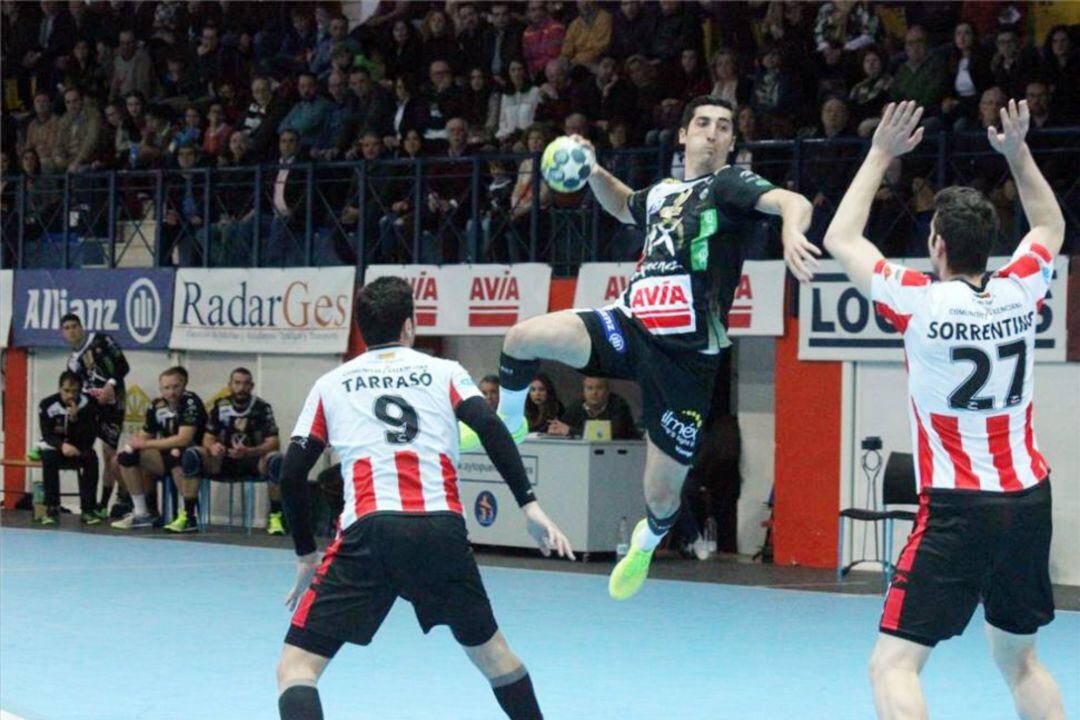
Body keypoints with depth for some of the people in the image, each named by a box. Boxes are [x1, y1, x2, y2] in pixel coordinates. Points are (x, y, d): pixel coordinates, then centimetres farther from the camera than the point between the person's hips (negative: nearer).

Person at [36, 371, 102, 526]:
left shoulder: (88, 405, -15)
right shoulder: (47, 405, -17)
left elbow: (89, 439, -21)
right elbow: (47, 435, -21)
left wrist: (75, 419, -35)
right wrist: (62, 445, -42)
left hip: (79, 449, 1)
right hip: (55, 447, -1)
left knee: (91, 458, -30)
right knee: (49, 459, -34)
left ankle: (88, 509, -25)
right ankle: (51, 509, -27)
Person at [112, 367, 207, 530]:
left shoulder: (191, 403, -15)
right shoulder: (156, 405, 3)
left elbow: (184, 439, -25)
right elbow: (144, 436, 13)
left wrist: (146, 444, -20)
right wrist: (132, 445, -12)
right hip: (165, 456, 7)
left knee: (176, 455, -39)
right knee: (126, 456, -8)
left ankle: (192, 515, -27)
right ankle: (141, 513, -1)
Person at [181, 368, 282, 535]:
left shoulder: (262, 408, -8)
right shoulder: (219, 407, 0)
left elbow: (273, 443, -14)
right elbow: (208, 438, 1)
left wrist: (249, 452, -33)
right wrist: (212, 447, -26)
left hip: (253, 462, -2)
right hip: (224, 461, 2)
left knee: (276, 460, -35)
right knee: (191, 455, -23)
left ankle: (275, 518, -23)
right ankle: (188, 516, -22)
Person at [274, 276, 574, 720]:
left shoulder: (330, 385, 19)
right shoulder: (444, 372, 18)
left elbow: (292, 475, 13)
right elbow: (491, 429, 0)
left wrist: (306, 554, 22)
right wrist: (529, 505, -3)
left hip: (369, 532, -1)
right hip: (443, 530, 2)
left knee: (296, 666, 2)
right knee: (489, 649, 25)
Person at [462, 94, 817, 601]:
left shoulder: (728, 184, -3)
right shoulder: (662, 192, 16)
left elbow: (792, 202, -23)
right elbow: (625, 207, 40)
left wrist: (791, 230, -46)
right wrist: (594, 173, 20)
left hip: (686, 355, -5)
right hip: (630, 328, 5)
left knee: (661, 496, 2)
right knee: (524, 337, -20)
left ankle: (647, 542, 41)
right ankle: (508, 423, 11)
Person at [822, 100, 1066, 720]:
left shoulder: (921, 302, -12)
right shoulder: (1020, 293, 0)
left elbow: (841, 239, 4)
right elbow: (1051, 227, 24)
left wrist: (881, 155, 8)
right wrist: (1018, 152, 22)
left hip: (958, 510, -6)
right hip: (1028, 500, 6)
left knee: (894, 666, -6)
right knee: (1020, 659, 22)